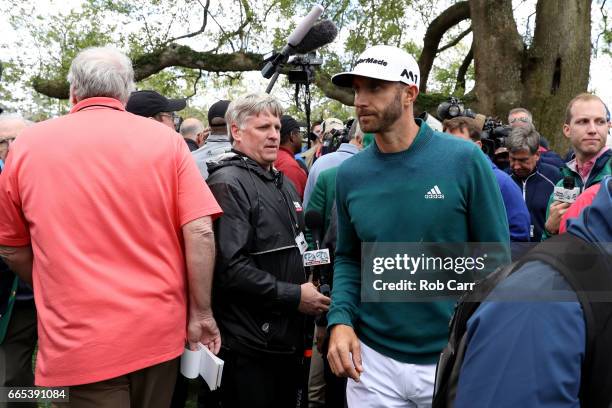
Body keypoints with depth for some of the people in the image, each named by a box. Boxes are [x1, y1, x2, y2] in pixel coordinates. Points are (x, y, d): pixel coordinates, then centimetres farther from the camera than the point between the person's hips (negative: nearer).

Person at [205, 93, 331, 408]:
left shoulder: (283, 182, 16)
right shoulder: (228, 183, -15)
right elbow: (231, 268, -25)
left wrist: (311, 286, 9)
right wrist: (295, 296, -20)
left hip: (289, 338, 9)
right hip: (251, 345, -9)